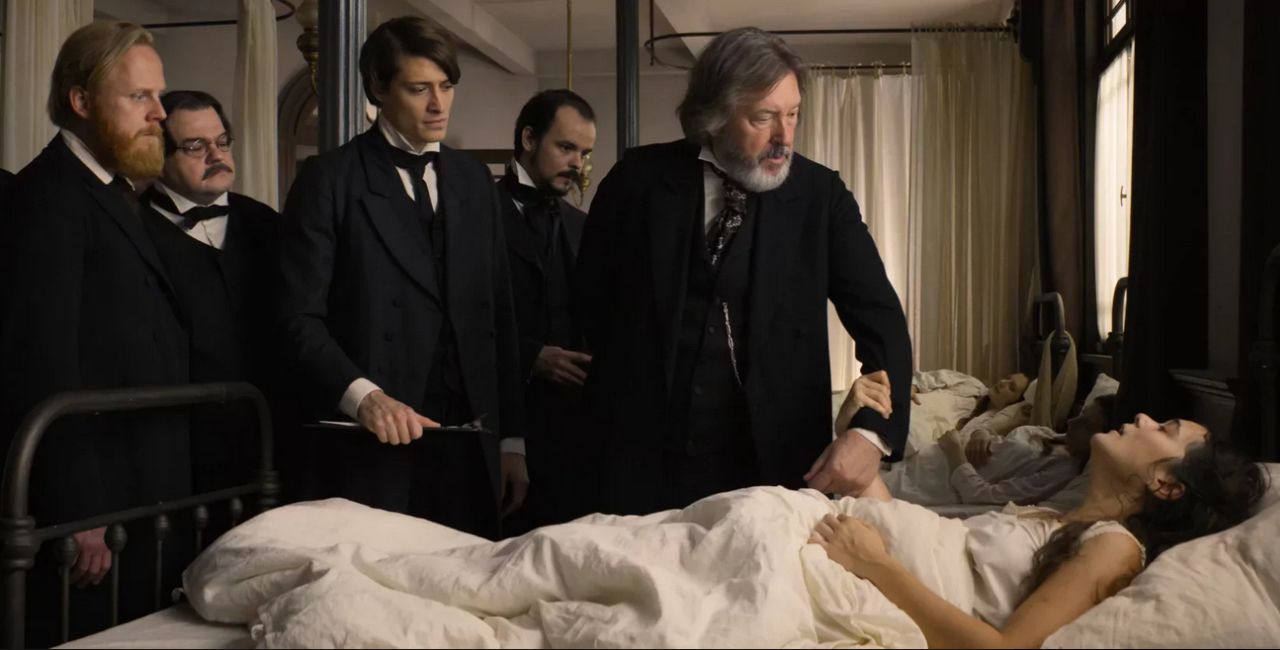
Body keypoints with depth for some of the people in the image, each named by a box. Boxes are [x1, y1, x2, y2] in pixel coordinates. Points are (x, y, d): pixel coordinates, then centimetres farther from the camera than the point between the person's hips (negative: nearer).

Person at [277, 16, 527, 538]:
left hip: (469, 446, 4)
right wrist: (362, 395, -23)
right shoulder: (330, 181, -2)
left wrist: (511, 438, 10)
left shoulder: (474, 181, 14)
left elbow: (498, 316, 13)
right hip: (374, 448, -4)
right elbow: (301, 319, -7)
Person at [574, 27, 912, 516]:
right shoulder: (640, 179, -2)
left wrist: (874, 430, -22)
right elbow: (589, 303, 7)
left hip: (773, 461, 0)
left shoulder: (820, 194, -2)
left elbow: (881, 319, -6)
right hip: (644, 457, 0)